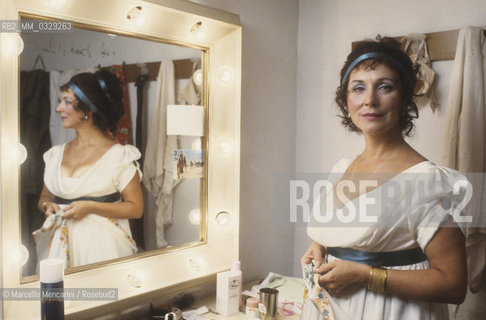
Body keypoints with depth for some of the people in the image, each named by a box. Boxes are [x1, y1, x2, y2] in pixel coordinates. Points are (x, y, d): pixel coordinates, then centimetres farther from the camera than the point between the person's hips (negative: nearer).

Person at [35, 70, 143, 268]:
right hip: (60, 243, 5)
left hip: (101, 246, -4)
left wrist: (90, 207, -17)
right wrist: (47, 205, -2)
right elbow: (45, 197, 22)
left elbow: (136, 208, -8)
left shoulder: (119, 155, -7)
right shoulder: (55, 154, 9)